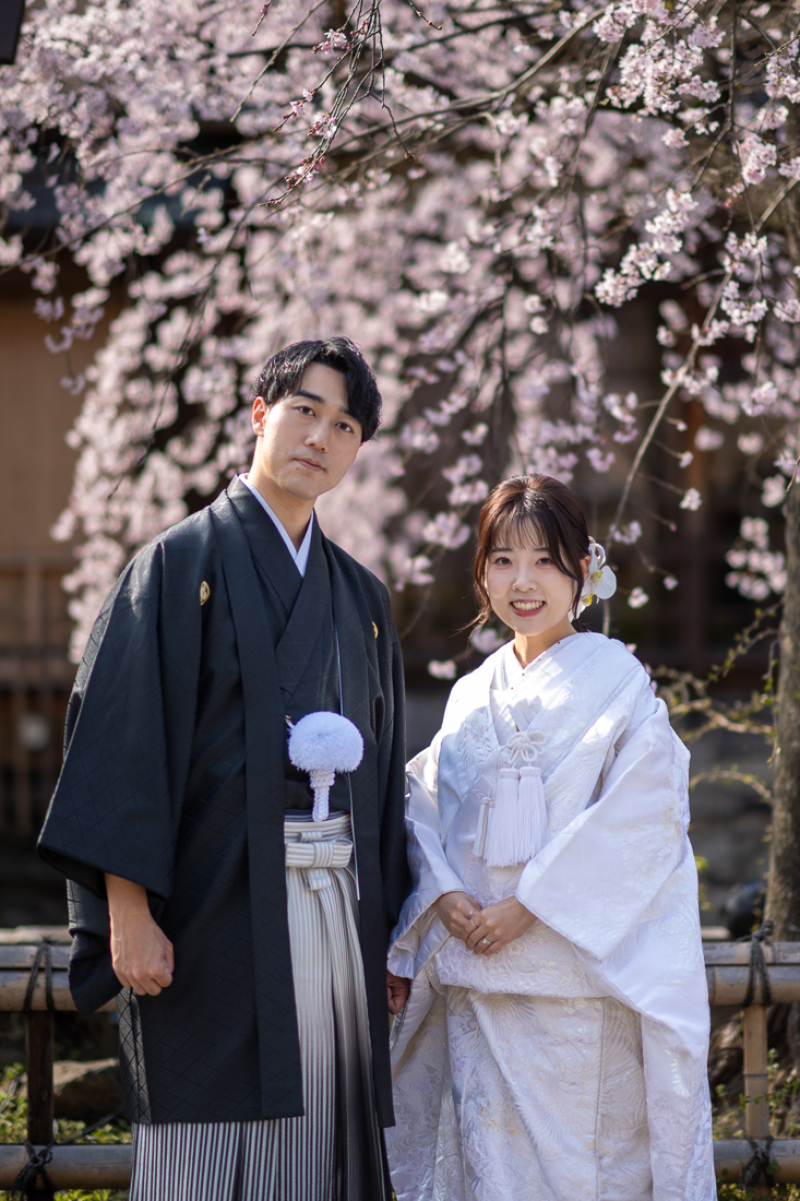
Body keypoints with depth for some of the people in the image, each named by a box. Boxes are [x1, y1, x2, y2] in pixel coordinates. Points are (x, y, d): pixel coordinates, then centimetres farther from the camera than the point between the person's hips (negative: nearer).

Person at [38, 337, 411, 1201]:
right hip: (221, 911, -5)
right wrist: (130, 911, -17)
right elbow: (121, 738, -8)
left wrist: (389, 930, 12)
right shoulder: (182, 563, -1)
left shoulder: (360, 598, 17)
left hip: (338, 910, 6)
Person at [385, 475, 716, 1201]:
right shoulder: (473, 694, 14)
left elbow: (637, 821, -11)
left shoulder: (616, 680, -2)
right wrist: (445, 895, -7)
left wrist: (526, 907, -16)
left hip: (581, 976, -4)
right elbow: (426, 806, 13)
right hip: (478, 980, 5)